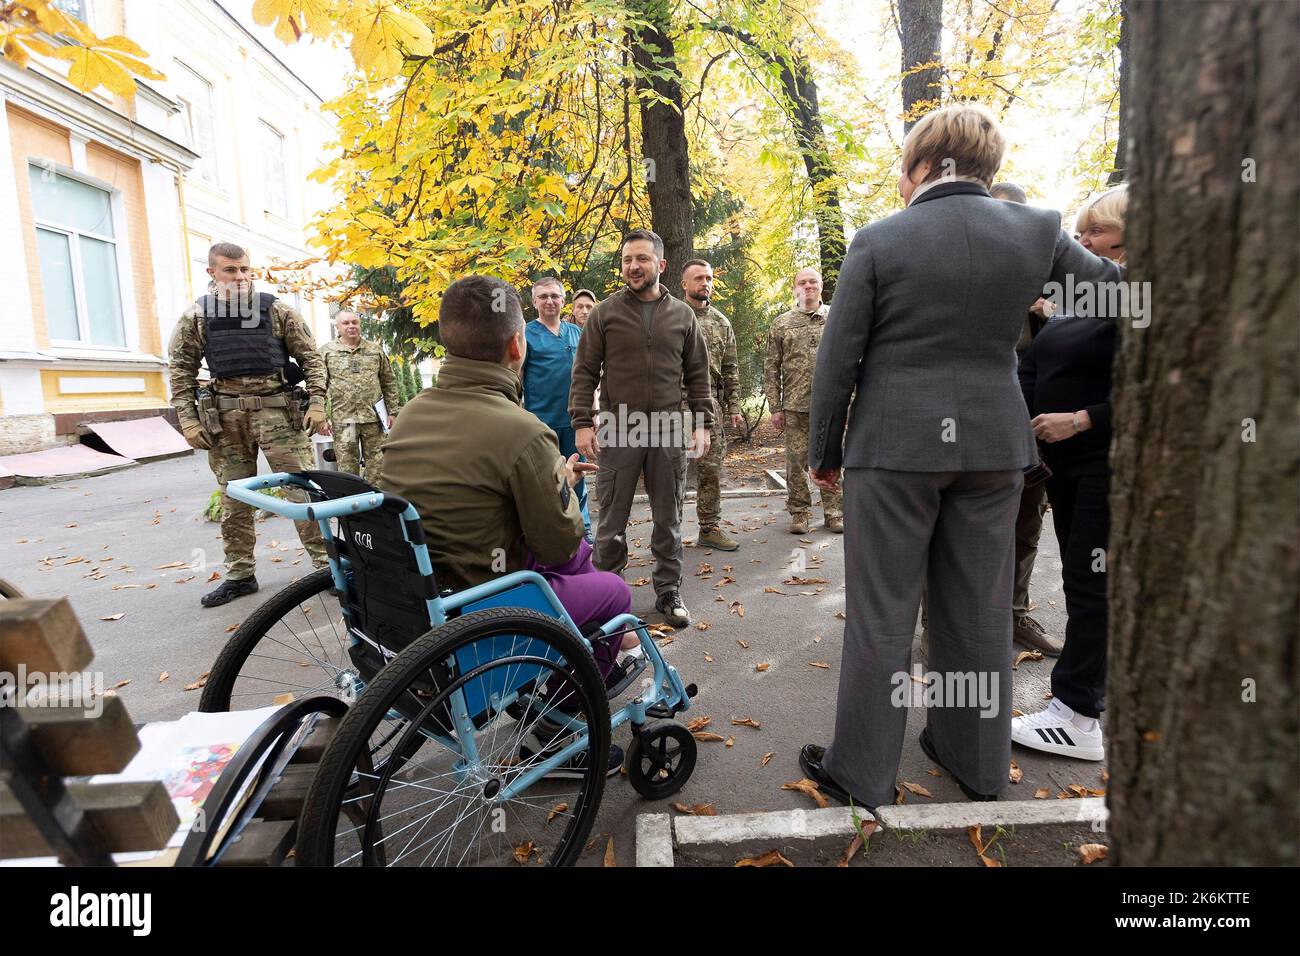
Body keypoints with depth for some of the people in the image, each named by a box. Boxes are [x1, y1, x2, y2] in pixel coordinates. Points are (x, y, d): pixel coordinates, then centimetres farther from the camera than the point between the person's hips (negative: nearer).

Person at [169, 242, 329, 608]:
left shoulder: (277, 310, 3)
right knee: (234, 499, 9)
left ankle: (325, 563, 3)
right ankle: (240, 574, 21)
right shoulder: (196, 317, 7)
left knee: (303, 488, -6)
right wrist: (188, 421, 1)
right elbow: (181, 371, 9)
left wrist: (316, 403, -5)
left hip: (277, 409, -2)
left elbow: (310, 358, 4)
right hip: (225, 416, 2)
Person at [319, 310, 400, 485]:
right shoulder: (326, 351, 6)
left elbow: (389, 382, 12)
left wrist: (392, 411, 7)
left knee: (376, 463, 6)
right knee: (346, 465, 1)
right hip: (342, 419, -1)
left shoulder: (375, 350, 10)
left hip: (373, 417, 2)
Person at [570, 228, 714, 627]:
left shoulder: (682, 314, 9)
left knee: (668, 517, 10)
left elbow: (698, 374, 10)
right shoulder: (605, 313, 3)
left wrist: (703, 423, 3)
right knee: (611, 518, 5)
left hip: (669, 428, 2)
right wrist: (583, 422, -8)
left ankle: (669, 591, 22)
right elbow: (584, 372, 1)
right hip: (617, 428, -1)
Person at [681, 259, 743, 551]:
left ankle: (710, 528, 18)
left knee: (711, 469, 7)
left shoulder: (721, 322, 13)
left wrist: (734, 407, 8)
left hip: (710, 404, 4)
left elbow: (730, 370, 14)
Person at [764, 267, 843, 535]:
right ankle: (799, 512, 15)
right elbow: (771, 368, 6)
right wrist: (775, 407, 0)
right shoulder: (782, 323, 8)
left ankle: (834, 512, 15)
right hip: (795, 405, 0)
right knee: (796, 460, 3)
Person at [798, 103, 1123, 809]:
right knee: (979, 607, 15)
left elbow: (838, 358, -5)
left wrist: (825, 451, 3)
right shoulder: (1037, 230, 3)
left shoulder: (879, 240, -5)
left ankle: (860, 771, 17)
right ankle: (978, 764, 31)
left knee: (880, 611, 5)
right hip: (995, 444, 4)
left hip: (895, 444, -3)